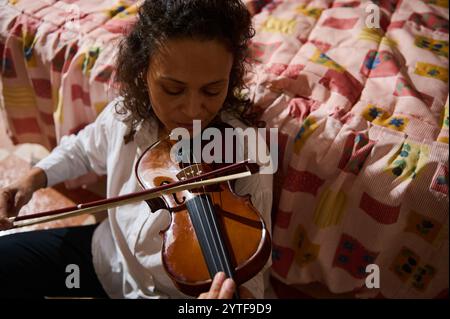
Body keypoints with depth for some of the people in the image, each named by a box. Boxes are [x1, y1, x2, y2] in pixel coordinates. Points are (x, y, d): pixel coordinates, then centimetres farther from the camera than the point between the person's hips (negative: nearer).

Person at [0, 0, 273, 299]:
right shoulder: (126, 114, -13)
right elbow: (82, 150, 11)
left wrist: (240, 292, -45)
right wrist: (34, 178, -5)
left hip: (171, 291, -5)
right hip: (107, 252, 5)